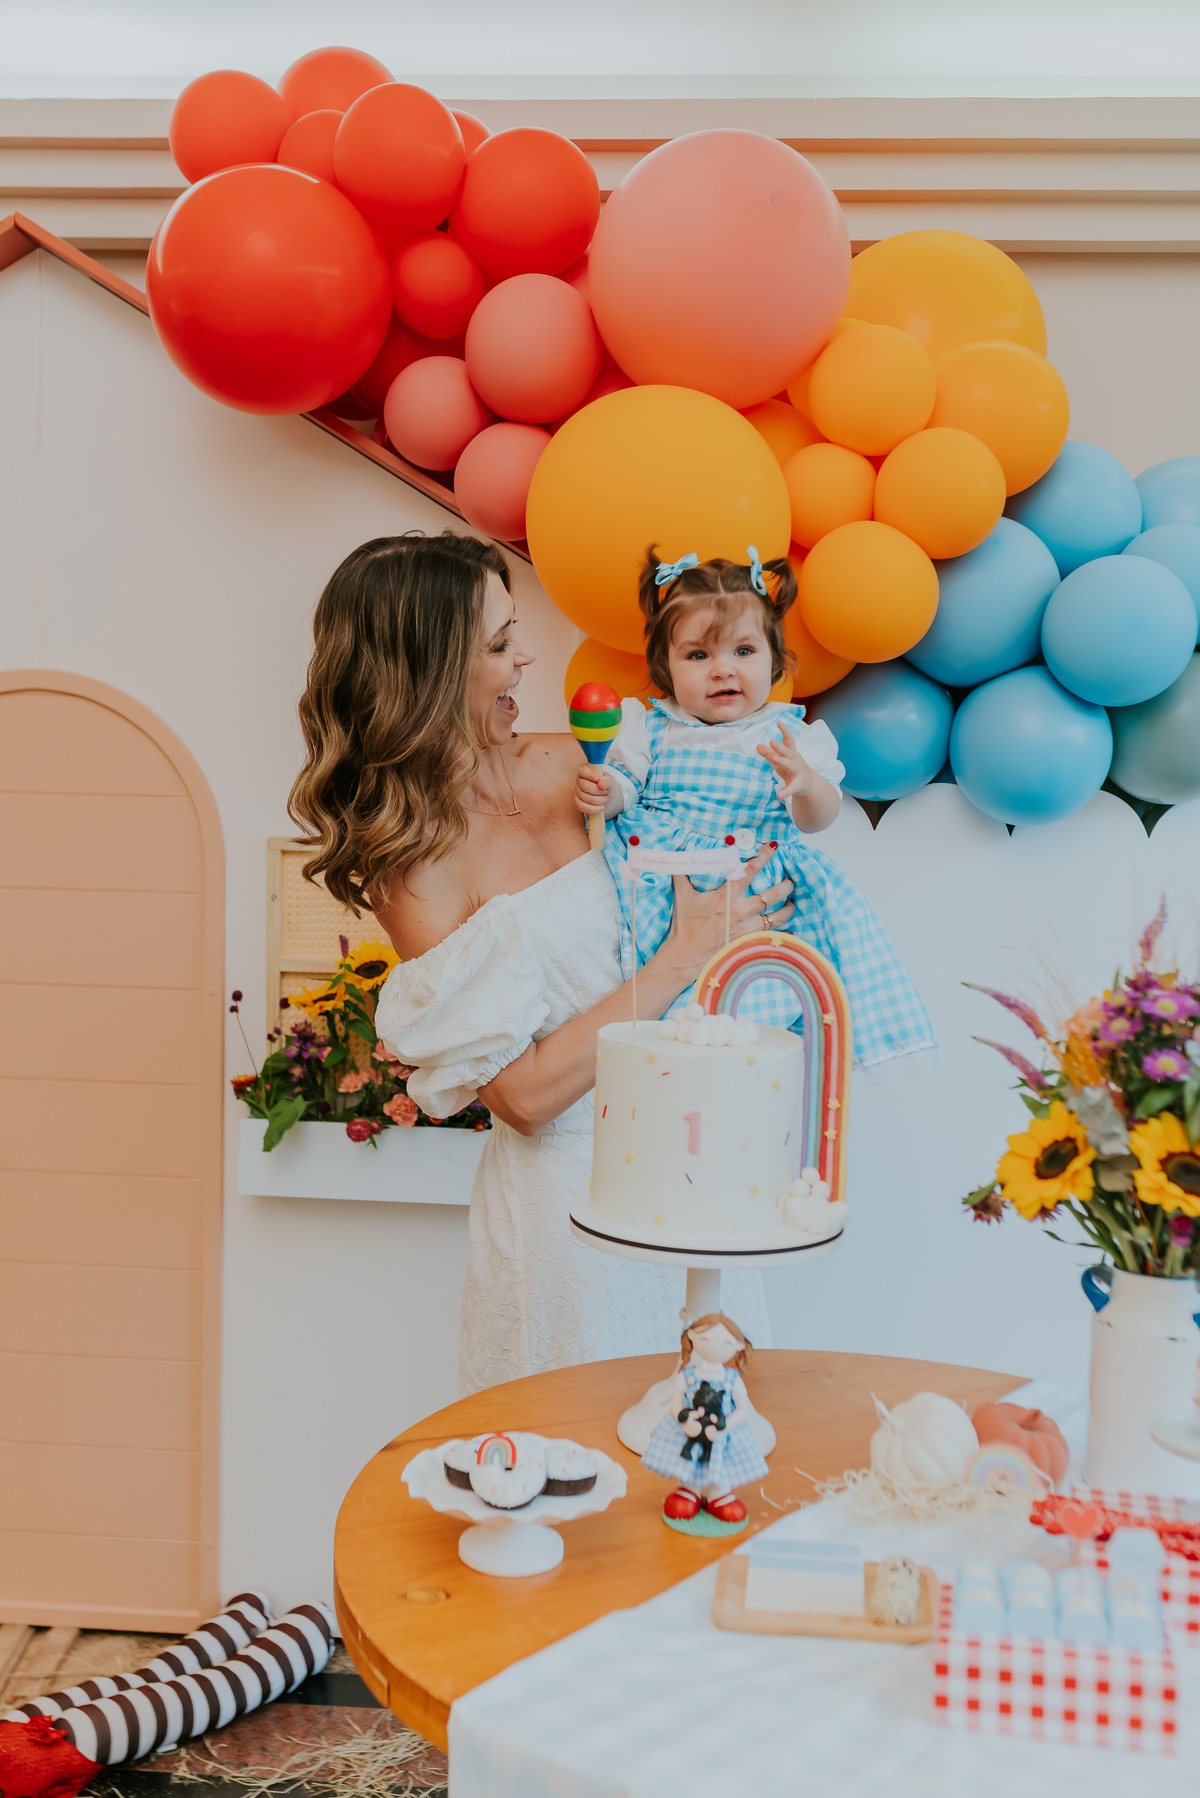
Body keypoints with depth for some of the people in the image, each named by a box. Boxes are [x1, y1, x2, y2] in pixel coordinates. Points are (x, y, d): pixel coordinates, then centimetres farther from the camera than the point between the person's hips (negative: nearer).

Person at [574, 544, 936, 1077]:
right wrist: (602, 793, -17)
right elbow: (625, 787, 7)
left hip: (759, 878, -1)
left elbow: (819, 819, -4)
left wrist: (805, 783, -27)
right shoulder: (651, 729, 11)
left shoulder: (790, 736, 6)